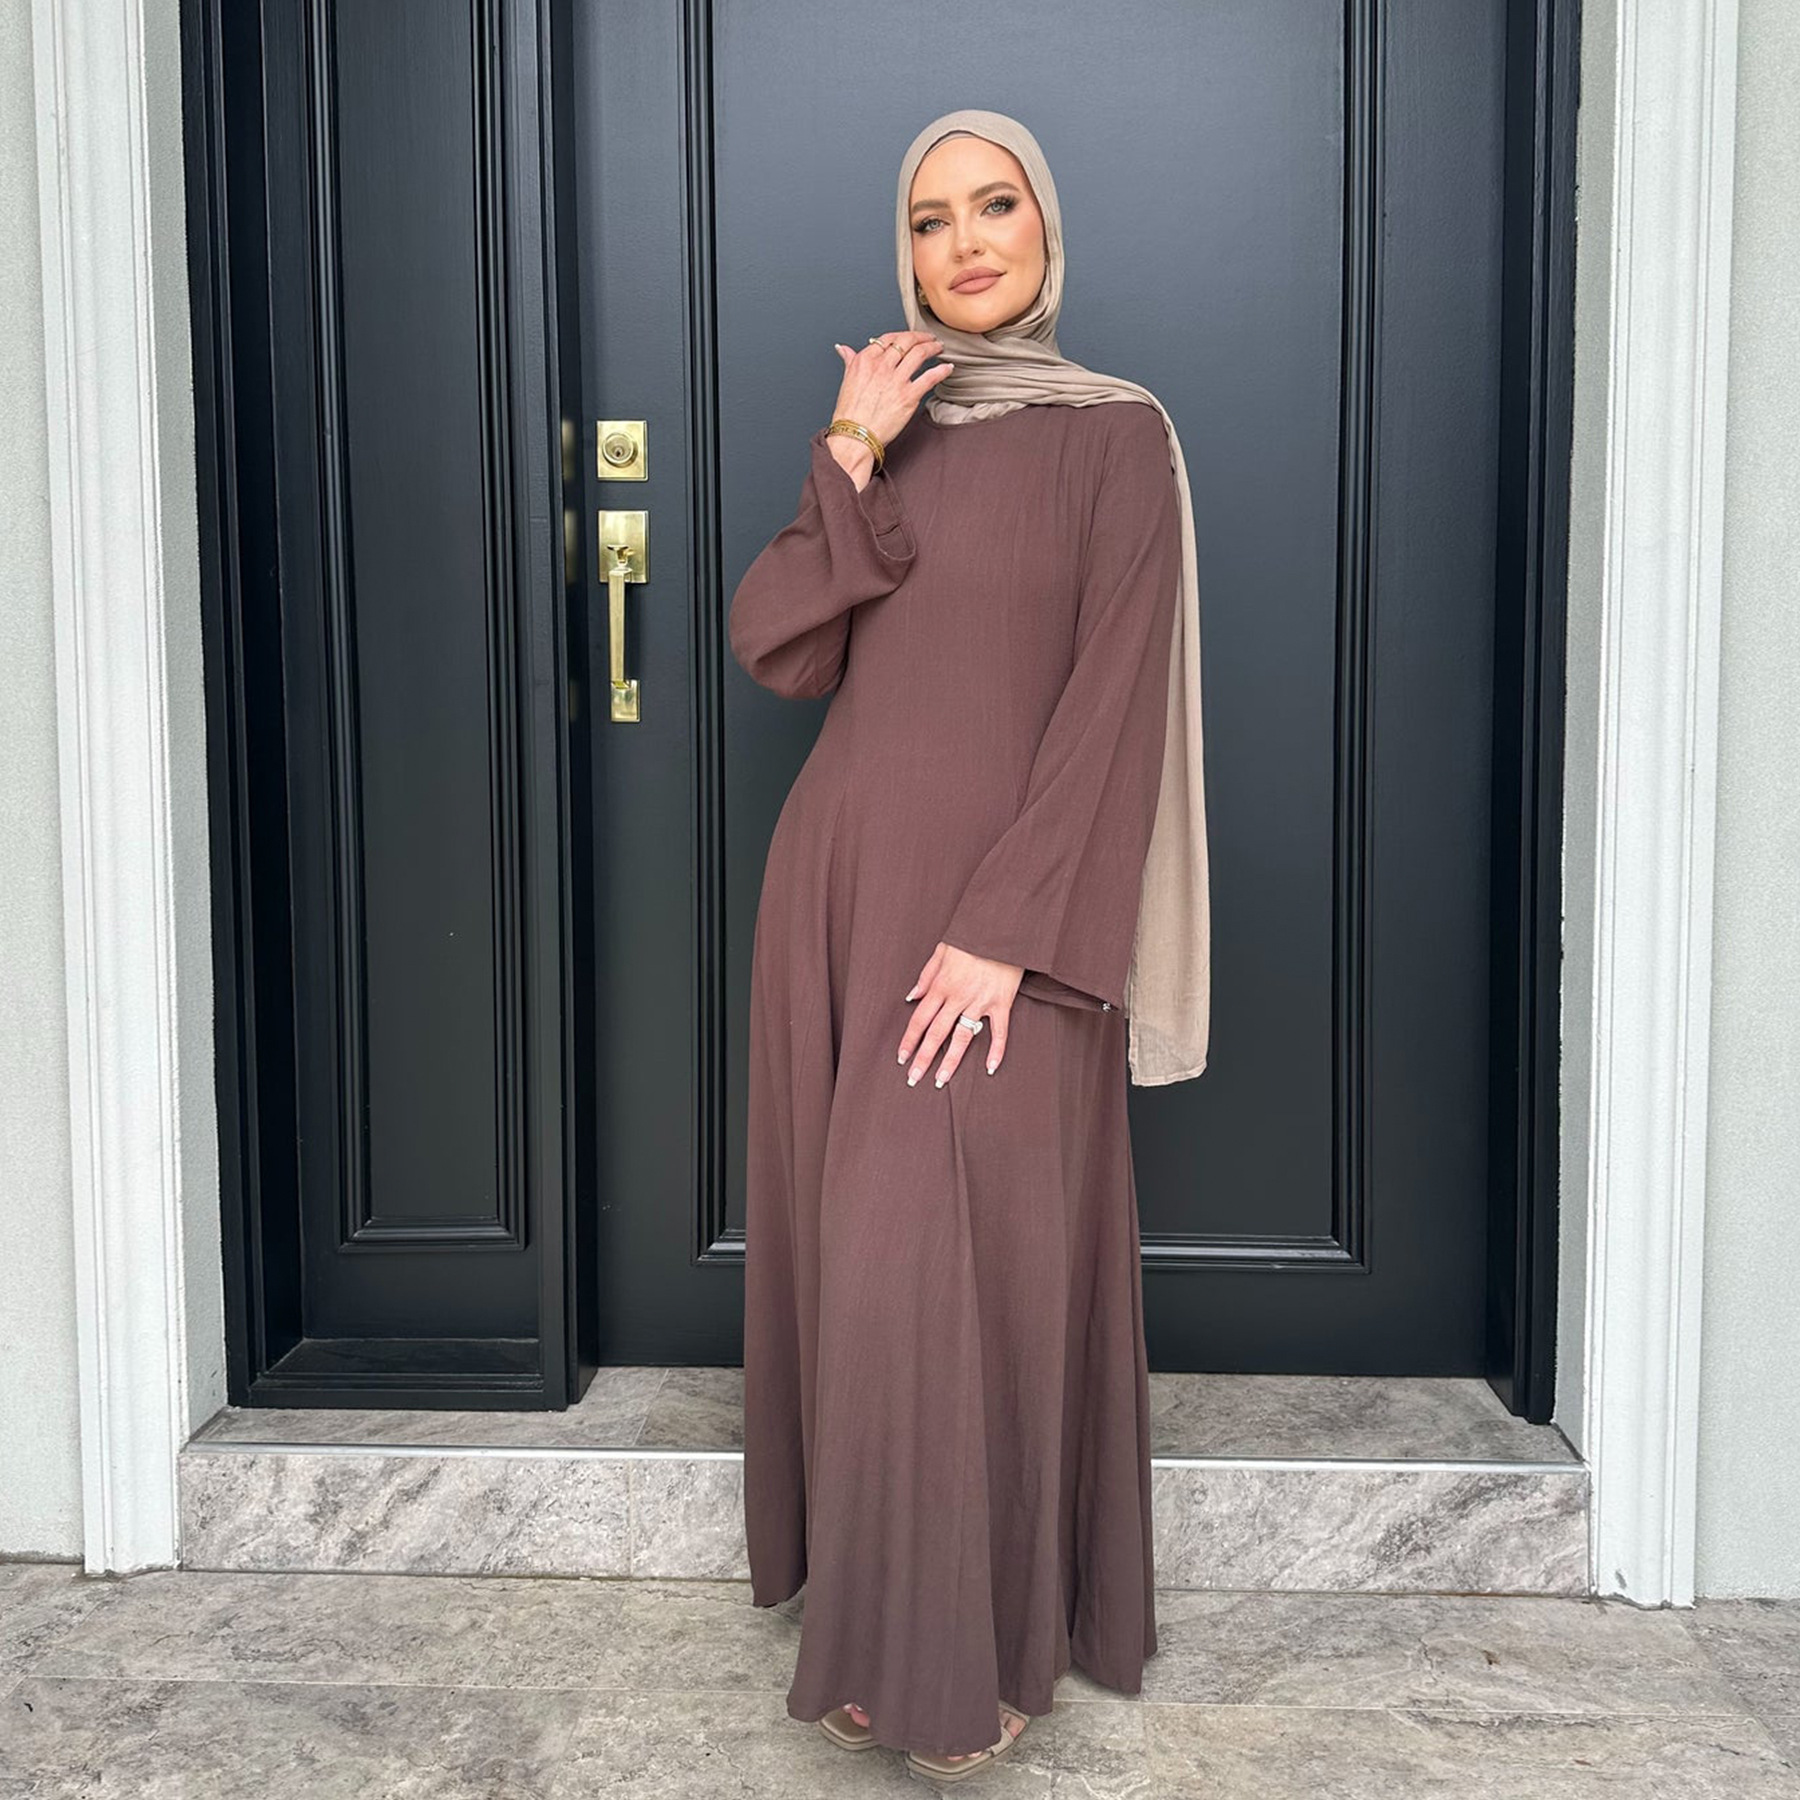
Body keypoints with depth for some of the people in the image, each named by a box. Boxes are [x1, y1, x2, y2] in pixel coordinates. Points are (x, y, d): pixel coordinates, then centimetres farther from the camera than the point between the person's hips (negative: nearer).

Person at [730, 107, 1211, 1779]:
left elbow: (1114, 701, -11)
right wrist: (846, 462, -9)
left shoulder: (1114, 433, -1)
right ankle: (872, 1601, 25)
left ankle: (978, 1643, 10)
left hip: (1007, 895, -5)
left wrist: (1008, 931, -18)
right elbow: (774, 649, 2)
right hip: (843, 879, 5)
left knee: (978, 1248, -7)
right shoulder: (880, 425, 13)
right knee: (853, 1241, 9)